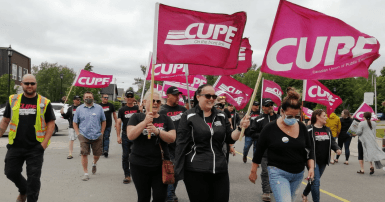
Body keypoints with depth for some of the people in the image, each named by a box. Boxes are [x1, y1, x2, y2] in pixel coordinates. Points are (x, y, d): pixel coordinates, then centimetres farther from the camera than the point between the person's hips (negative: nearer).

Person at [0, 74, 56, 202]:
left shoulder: (44, 102, 1)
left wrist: (44, 143, -9)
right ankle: (23, 191, 37)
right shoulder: (13, 100, 7)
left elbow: (51, 124, 1)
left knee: (33, 177, 0)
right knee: (11, 172, 8)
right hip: (15, 146, 3)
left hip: (36, 147, -3)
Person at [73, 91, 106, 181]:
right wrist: (78, 134, 0)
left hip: (97, 136, 1)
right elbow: (75, 123, 10)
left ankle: (94, 163, 41)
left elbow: (103, 121, 11)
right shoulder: (79, 109, 6)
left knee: (97, 154, 7)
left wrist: (101, 133, 3)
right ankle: (86, 173, 5)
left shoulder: (99, 108, 6)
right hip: (84, 136, -1)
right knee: (84, 154, -7)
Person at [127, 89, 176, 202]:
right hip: (139, 165, 0)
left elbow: (172, 138, -6)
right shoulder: (137, 117, 1)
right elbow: (130, 136, -12)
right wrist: (145, 122, -22)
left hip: (161, 165, 1)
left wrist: (157, 131, -22)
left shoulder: (165, 119, 4)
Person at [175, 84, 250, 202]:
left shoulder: (221, 117, 9)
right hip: (195, 171, -4)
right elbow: (181, 144, -7)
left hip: (220, 170, 4)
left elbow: (230, 139, 10)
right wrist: (178, 171, -10)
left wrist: (240, 128, -8)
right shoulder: (189, 116, -5)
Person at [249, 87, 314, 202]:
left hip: (298, 174, 5)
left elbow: (309, 149, 11)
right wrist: (253, 171, 3)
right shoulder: (270, 128, -10)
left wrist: (311, 167, -1)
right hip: (278, 173, -5)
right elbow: (259, 151, -2)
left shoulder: (302, 127, 1)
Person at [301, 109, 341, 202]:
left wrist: (337, 149, -7)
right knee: (316, 181, -10)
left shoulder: (327, 130, 11)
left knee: (314, 180, 20)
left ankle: (305, 194, 41)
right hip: (313, 160, -7)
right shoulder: (309, 130, -13)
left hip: (324, 161, 7)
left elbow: (332, 142, 13)